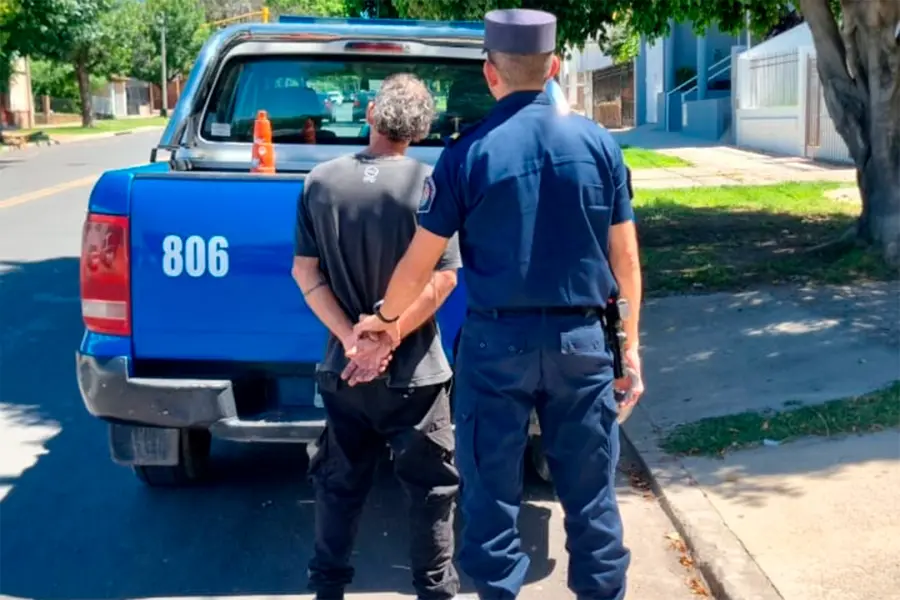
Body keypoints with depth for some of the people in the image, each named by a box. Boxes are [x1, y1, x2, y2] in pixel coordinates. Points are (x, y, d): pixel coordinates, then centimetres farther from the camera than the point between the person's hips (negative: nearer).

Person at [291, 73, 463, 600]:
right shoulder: (427, 184, -12)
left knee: (339, 483, 16)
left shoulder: (320, 182, -2)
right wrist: (387, 341, -13)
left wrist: (351, 339, -9)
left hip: (342, 368, 3)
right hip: (414, 371, -3)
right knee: (432, 486, 11)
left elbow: (305, 272, -3)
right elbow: (443, 278, -15)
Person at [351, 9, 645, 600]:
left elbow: (420, 263, -2)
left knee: (493, 493, 10)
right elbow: (626, 259, 3)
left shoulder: (470, 151, -7)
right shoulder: (599, 143, 0)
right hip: (581, 339, 2)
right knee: (590, 492, 12)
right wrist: (630, 346, 13)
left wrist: (383, 317, 16)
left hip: (497, 340, -2)